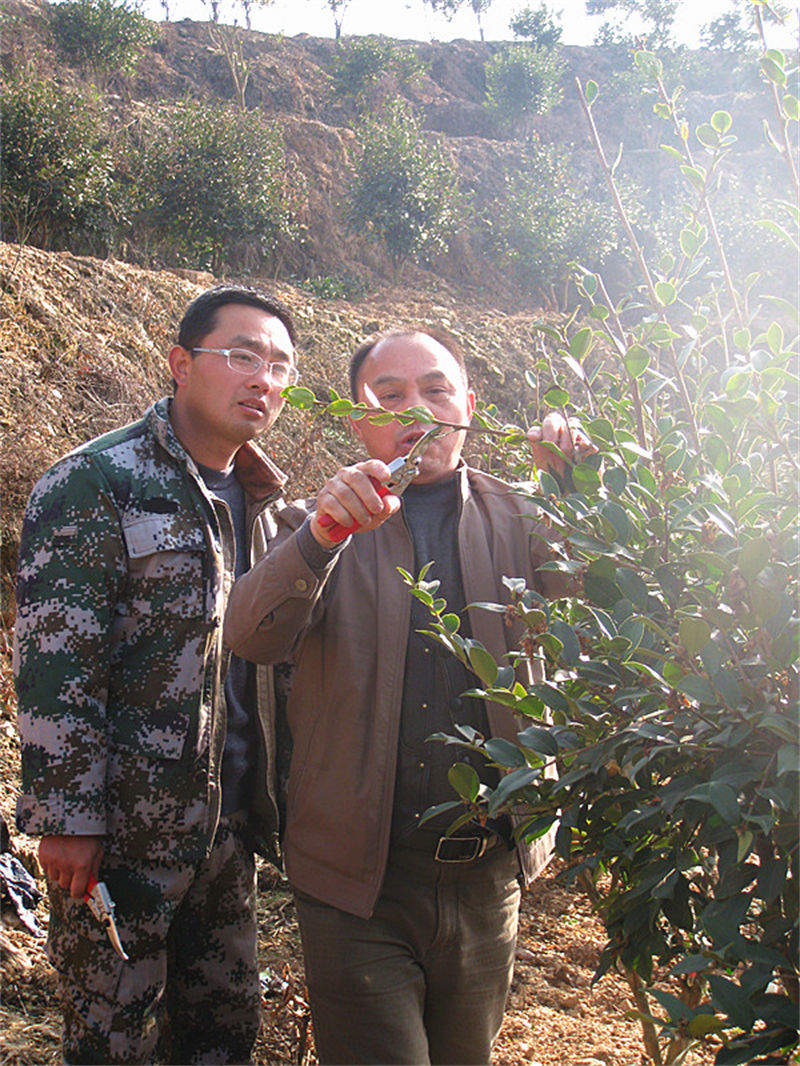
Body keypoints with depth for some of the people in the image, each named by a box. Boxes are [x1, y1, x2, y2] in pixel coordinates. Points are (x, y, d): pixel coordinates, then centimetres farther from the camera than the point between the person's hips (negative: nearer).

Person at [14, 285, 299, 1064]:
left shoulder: (255, 500, 12)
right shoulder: (96, 482, -12)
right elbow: (53, 661, -16)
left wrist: (262, 804, 13)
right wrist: (66, 818, -17)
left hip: (226, 826, 7)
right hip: (123, 832, -7)